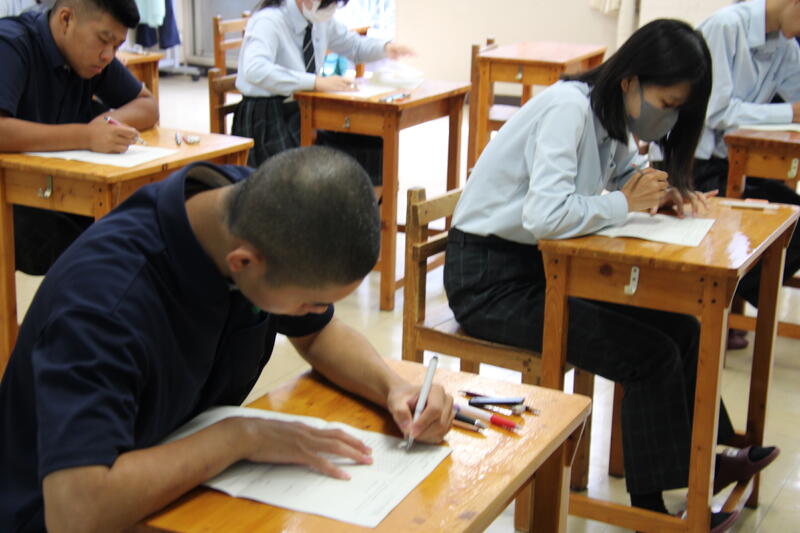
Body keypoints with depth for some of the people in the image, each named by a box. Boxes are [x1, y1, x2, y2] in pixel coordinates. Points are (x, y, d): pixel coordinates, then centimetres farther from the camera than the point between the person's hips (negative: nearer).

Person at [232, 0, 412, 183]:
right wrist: (316, 82, -38)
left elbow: (354, 45, 20)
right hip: (266, 119, -7)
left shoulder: (321, 19, 3)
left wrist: (386, 48, -1)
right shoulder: (269, 21, -18)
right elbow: (255, 70, -36)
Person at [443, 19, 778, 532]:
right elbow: (545, 215, -36)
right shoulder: (568, 107, -23)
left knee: (680, 326, 3)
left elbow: (629, 173, 22)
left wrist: (665, 190, -2)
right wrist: (625, 204, -19)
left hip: (537, 265, 9)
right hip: (488, 278, -9)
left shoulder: (611, 116, 3)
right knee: (651, 356, -13)